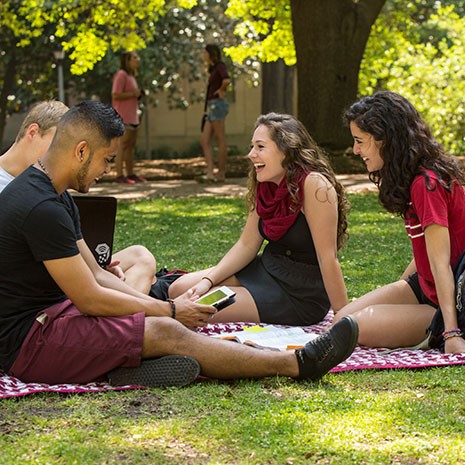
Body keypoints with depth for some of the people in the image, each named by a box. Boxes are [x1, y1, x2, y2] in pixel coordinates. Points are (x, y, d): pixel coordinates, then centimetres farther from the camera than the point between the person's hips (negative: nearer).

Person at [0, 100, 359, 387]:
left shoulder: (56, 198, 13)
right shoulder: (42, 208, -20)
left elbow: (94, 276, 14)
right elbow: (90, 298, -19)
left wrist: (164, 307, 2)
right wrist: (170, 310, -9)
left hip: (44, 316, 10)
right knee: (165, 332, -18)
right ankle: (296, 364, -14)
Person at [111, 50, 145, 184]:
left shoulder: (131, 76, 20)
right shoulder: (121, 75, -12)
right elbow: (116, 95, -20)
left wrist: (138, 94, 11)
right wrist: (133, 94, -14)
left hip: (132, 116, 10)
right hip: (123, 117, -10)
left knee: (131, 145, 12)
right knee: (123, 145, -11)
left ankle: (130, 174, 17)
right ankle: (119, 175, -12)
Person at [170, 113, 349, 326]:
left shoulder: (314, 185, -23)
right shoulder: (265, 186, 2)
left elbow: (327, 257, -24)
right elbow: (247, 245, 6)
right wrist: (208, 281, -7)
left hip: (299, 295, -8)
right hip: (266, 270, 8)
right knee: (180, 290, 1)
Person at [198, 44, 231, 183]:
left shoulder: (220, 66, -7)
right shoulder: (213, 69, 22)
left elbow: (226, 80, -27)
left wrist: (221, 91, -10)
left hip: (217, 104, -10)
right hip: (211, 107, 10)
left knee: (220, 140, -6)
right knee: (204, 140, 1)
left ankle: (221, 174, -3)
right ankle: (210, 173, -6)